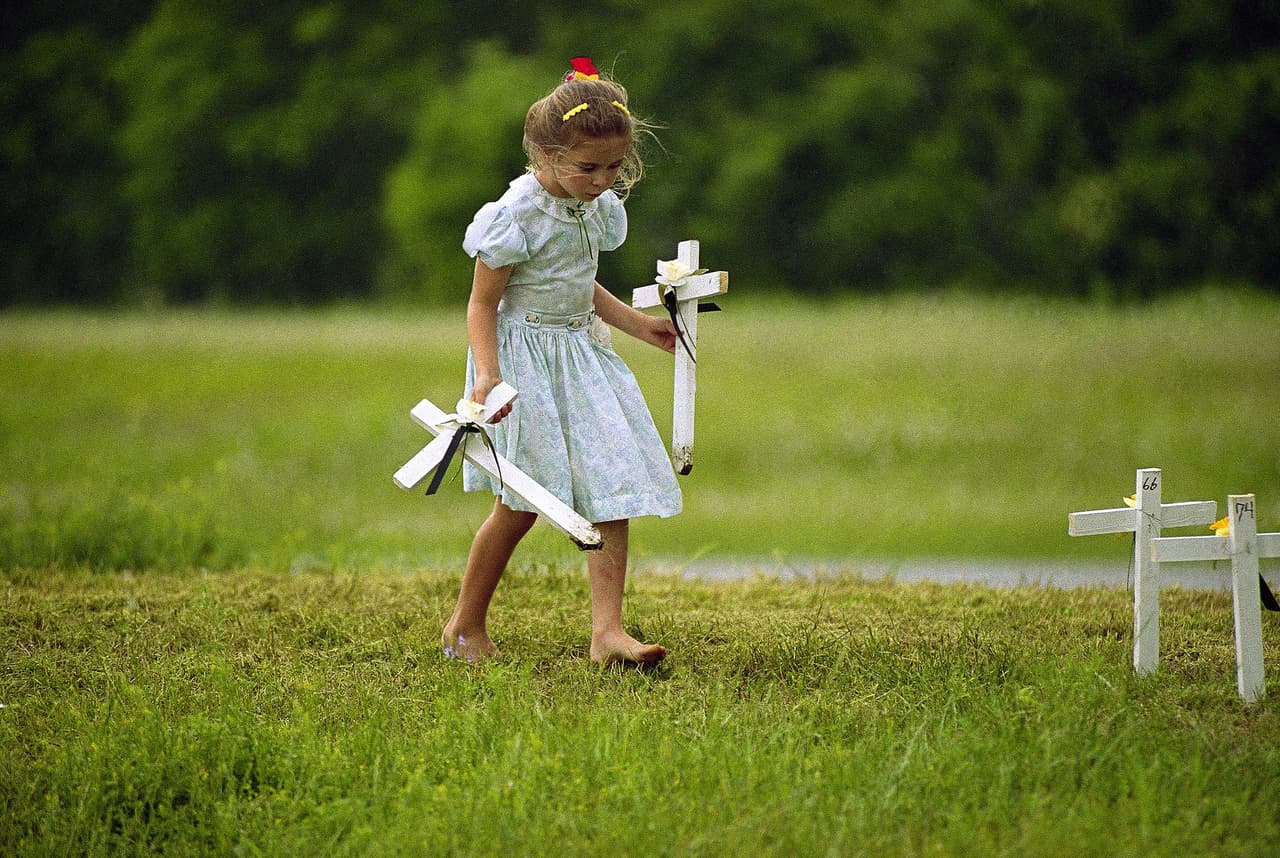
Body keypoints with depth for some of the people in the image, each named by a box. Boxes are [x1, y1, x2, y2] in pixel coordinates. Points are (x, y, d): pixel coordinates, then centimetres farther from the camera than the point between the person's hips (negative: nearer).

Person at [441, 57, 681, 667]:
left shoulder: (598, 207, 4)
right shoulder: (516, 215, -19)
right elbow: (482, 303, -15)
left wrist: (635, 324, 19)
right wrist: (487, 376, -27)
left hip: (582, 353, 7)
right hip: (525, 355, -7)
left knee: (611, 490, -5)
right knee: (521, 505, 0)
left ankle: (607, 630, -6)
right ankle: (466, 626, 18)